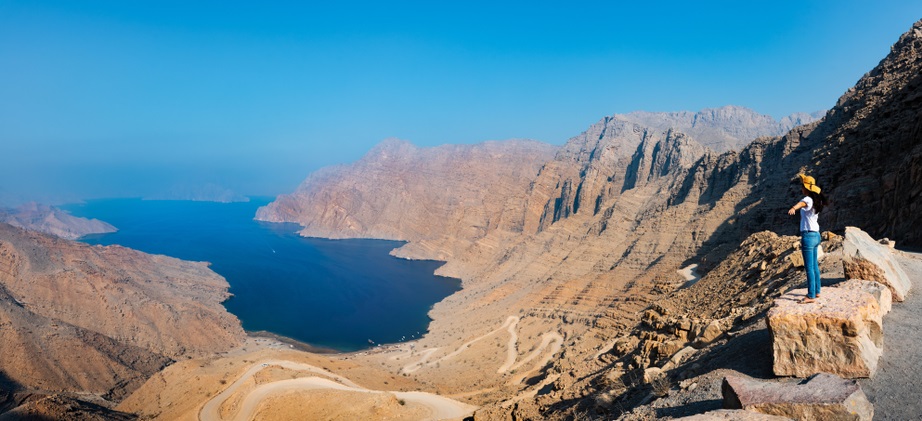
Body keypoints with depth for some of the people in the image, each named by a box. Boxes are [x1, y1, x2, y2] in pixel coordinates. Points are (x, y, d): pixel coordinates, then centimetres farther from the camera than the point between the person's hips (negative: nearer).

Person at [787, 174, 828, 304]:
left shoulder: (808, 200, -17)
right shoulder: (815, 200, 11)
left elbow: (802, 203, -42)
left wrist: (793, 208, -65)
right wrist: (802, 177, 54)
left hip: (808, 236, -10)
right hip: (816, 235, 10)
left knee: (809, 268, -6)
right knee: (814, 266, 20)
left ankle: (811, 296, -4)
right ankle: (816, 291, 31)